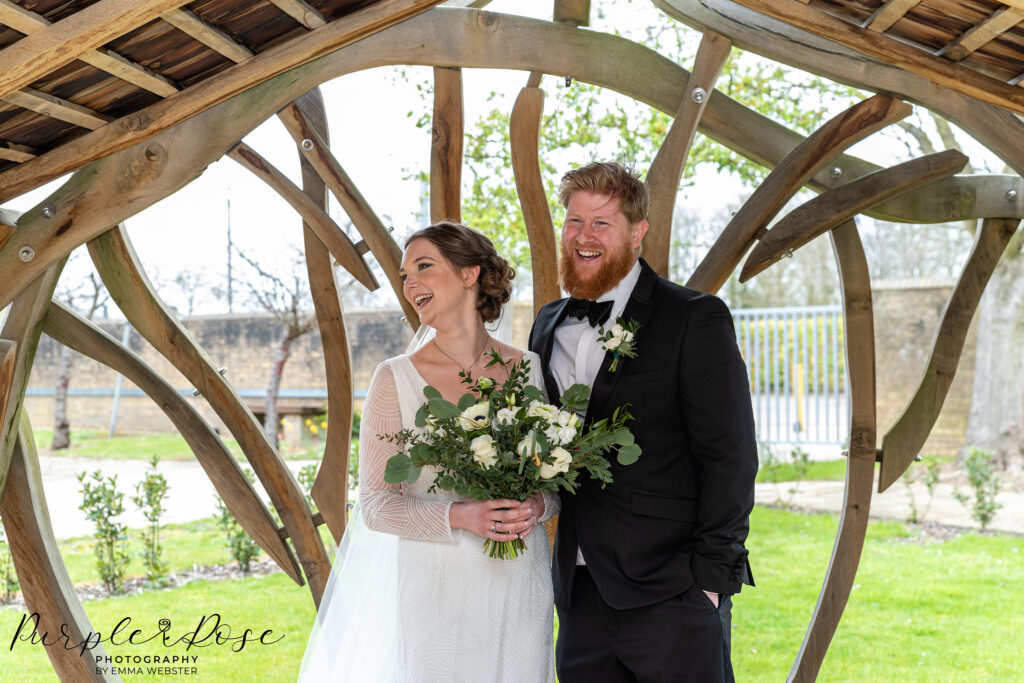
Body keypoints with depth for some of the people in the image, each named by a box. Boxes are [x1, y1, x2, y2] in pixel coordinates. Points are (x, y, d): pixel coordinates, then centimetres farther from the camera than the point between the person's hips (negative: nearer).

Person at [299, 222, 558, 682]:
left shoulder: (529, 369, 3)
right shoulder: (396, 379, -5)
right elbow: (375, 504, -6)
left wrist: (538, 505, -11)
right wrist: (460, 516, -21)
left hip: (520, 587, 3)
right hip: (435, 588, -2)